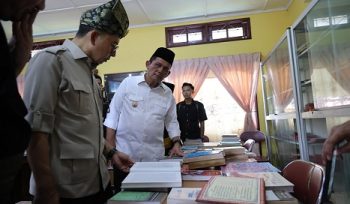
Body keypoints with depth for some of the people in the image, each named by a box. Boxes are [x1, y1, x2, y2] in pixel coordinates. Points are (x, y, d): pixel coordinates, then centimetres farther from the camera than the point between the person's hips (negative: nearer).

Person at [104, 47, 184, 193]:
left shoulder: (168, 94, 4)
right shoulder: (128, 83, -3)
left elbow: (171, 121, 11)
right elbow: (113, 114, -2)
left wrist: (176, 143, -3)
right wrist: (110, 148, -6)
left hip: (153, 155, 3)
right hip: (125, 153, -2)